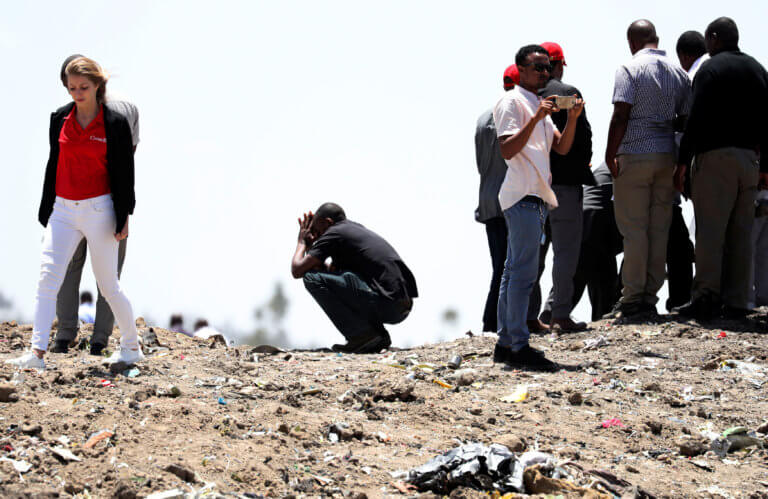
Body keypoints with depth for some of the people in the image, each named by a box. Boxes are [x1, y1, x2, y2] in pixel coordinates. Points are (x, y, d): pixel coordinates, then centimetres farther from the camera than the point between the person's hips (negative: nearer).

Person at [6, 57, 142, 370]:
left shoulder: (115, 124, -5)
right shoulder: (60, 119, 7)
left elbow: (124, 173, -2)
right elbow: (54, 165, 13)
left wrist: (123, 218, -5)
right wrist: (46, 212, 14)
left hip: (99, 210, -3)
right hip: (64, 210, 4)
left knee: (108, 285, 5)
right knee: (47, 276, -12)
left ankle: (131, 346, 25)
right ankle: (37, 353, -18)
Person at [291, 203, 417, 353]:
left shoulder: (334, 233, 0)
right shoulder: (359, 230, 27)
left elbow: (297, 270, 0)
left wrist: (302, 242, 18)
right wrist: (311, 245, 30)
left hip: (386, 303, -9)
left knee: (312, 278, -7)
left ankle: (362, 335, -8)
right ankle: (377, 331, 12)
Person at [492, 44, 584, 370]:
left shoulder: (539, 104, 22)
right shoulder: (512, 102, -6)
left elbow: (561, 147, 14)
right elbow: (507, 150, -17)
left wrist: (572, 117, -2)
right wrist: (536, 119, -25)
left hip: (536, 196, 10)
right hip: (522, 195, -10)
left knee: (515, 270, 10)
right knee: (523, 271, -13)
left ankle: (505, 343, 13)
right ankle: (518, 346, -15)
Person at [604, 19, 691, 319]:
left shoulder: (630, 69, -7)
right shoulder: (679, 73, 10)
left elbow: (620, 117, -14)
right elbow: (685, 120, 10)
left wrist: (610, 154, -10)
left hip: (635, 156, -5)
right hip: (668, 157, 5)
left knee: (634, 228, -3)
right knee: (659, 229, 7)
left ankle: (632, 299, -3)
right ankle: (650, 297, 9)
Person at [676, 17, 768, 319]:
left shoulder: (710, 69, -4)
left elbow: (697, 119, -12)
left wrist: (683, 161, -9)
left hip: (715, 156, -6)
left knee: (709, 229, -8)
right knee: (740, 232, 6)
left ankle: (706, 296, -16)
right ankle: (736, 302, 3)